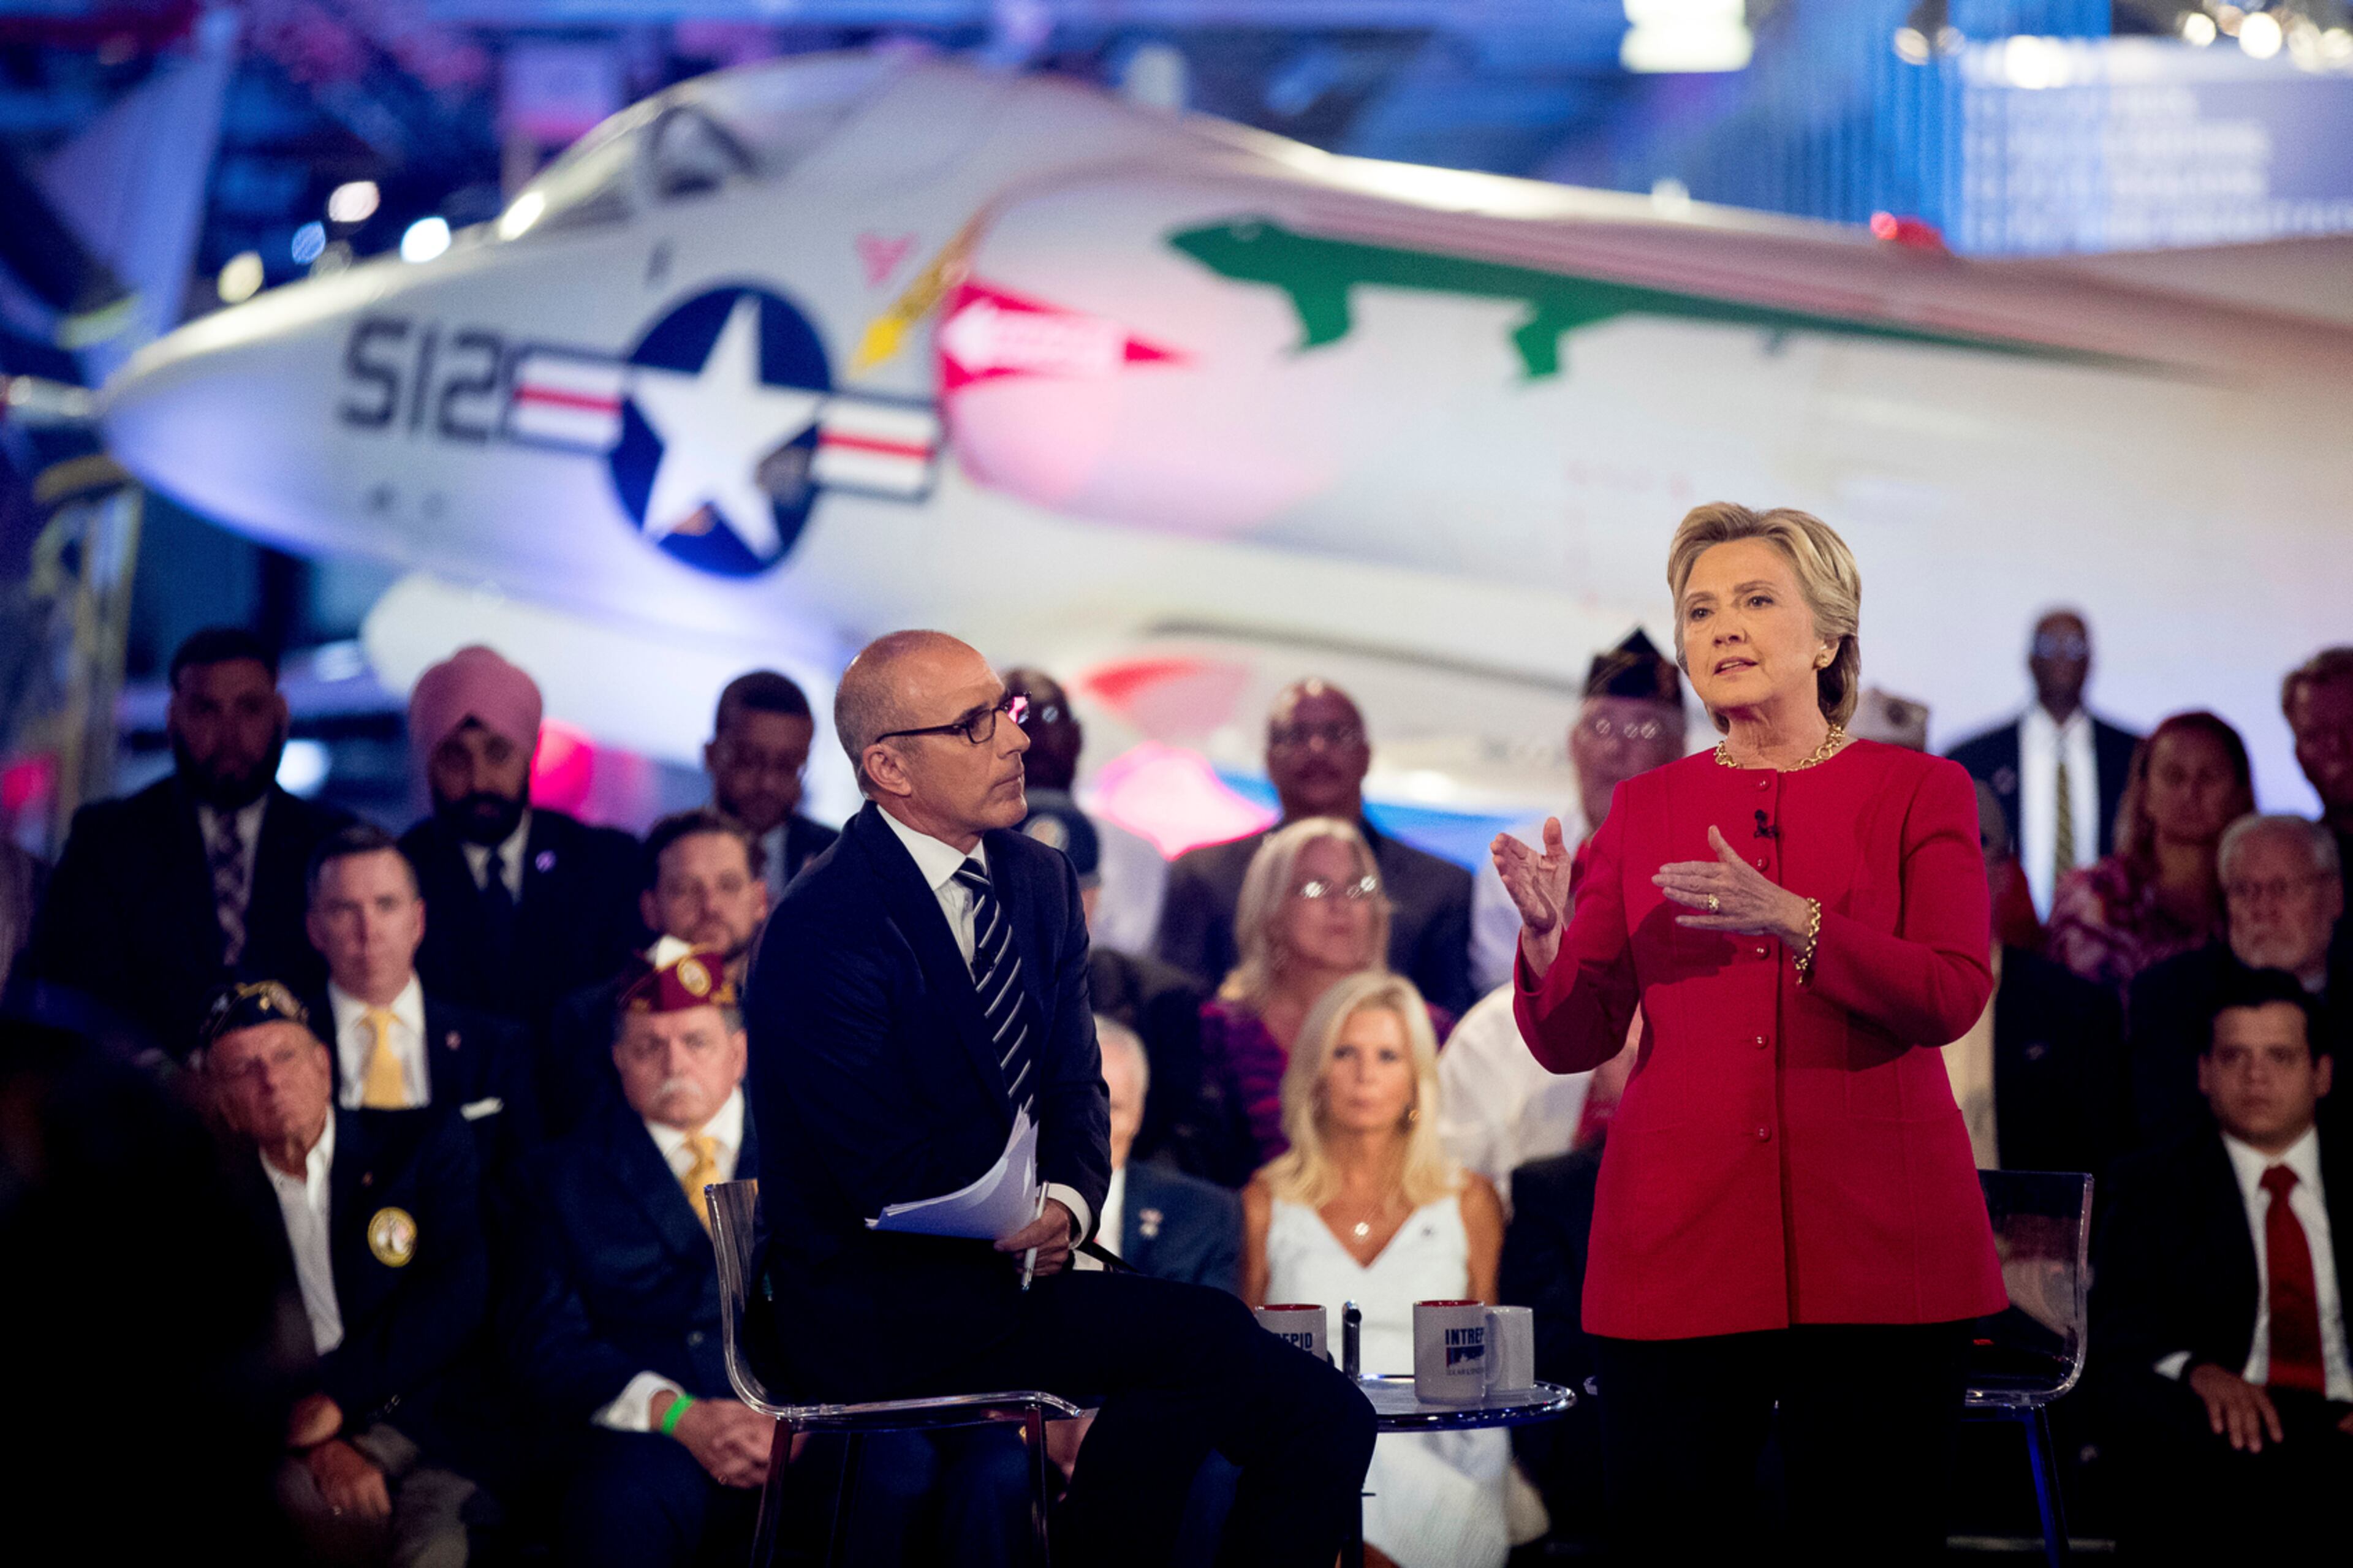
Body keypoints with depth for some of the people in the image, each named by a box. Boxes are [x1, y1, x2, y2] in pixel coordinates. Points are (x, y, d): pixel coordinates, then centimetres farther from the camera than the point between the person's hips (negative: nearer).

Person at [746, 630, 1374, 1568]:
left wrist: (1066, 1201, -9)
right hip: (883, 1308, -7)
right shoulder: (824, 928, -14)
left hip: (1014, 1266, 7)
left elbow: (1075, 1084, 11)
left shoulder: (1040, 880, 11)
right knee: (1202, 1337, -24)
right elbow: (888, 1171, -15)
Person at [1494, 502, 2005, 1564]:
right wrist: (1546, 938, -14)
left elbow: (1954, 995, -8)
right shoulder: (1644, 809, 12)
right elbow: (1576, 1040, 6)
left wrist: (1792, 923, -21)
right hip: (1676, 1241, 2)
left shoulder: (1920, 792, 7)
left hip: (1872, 1246, -2)